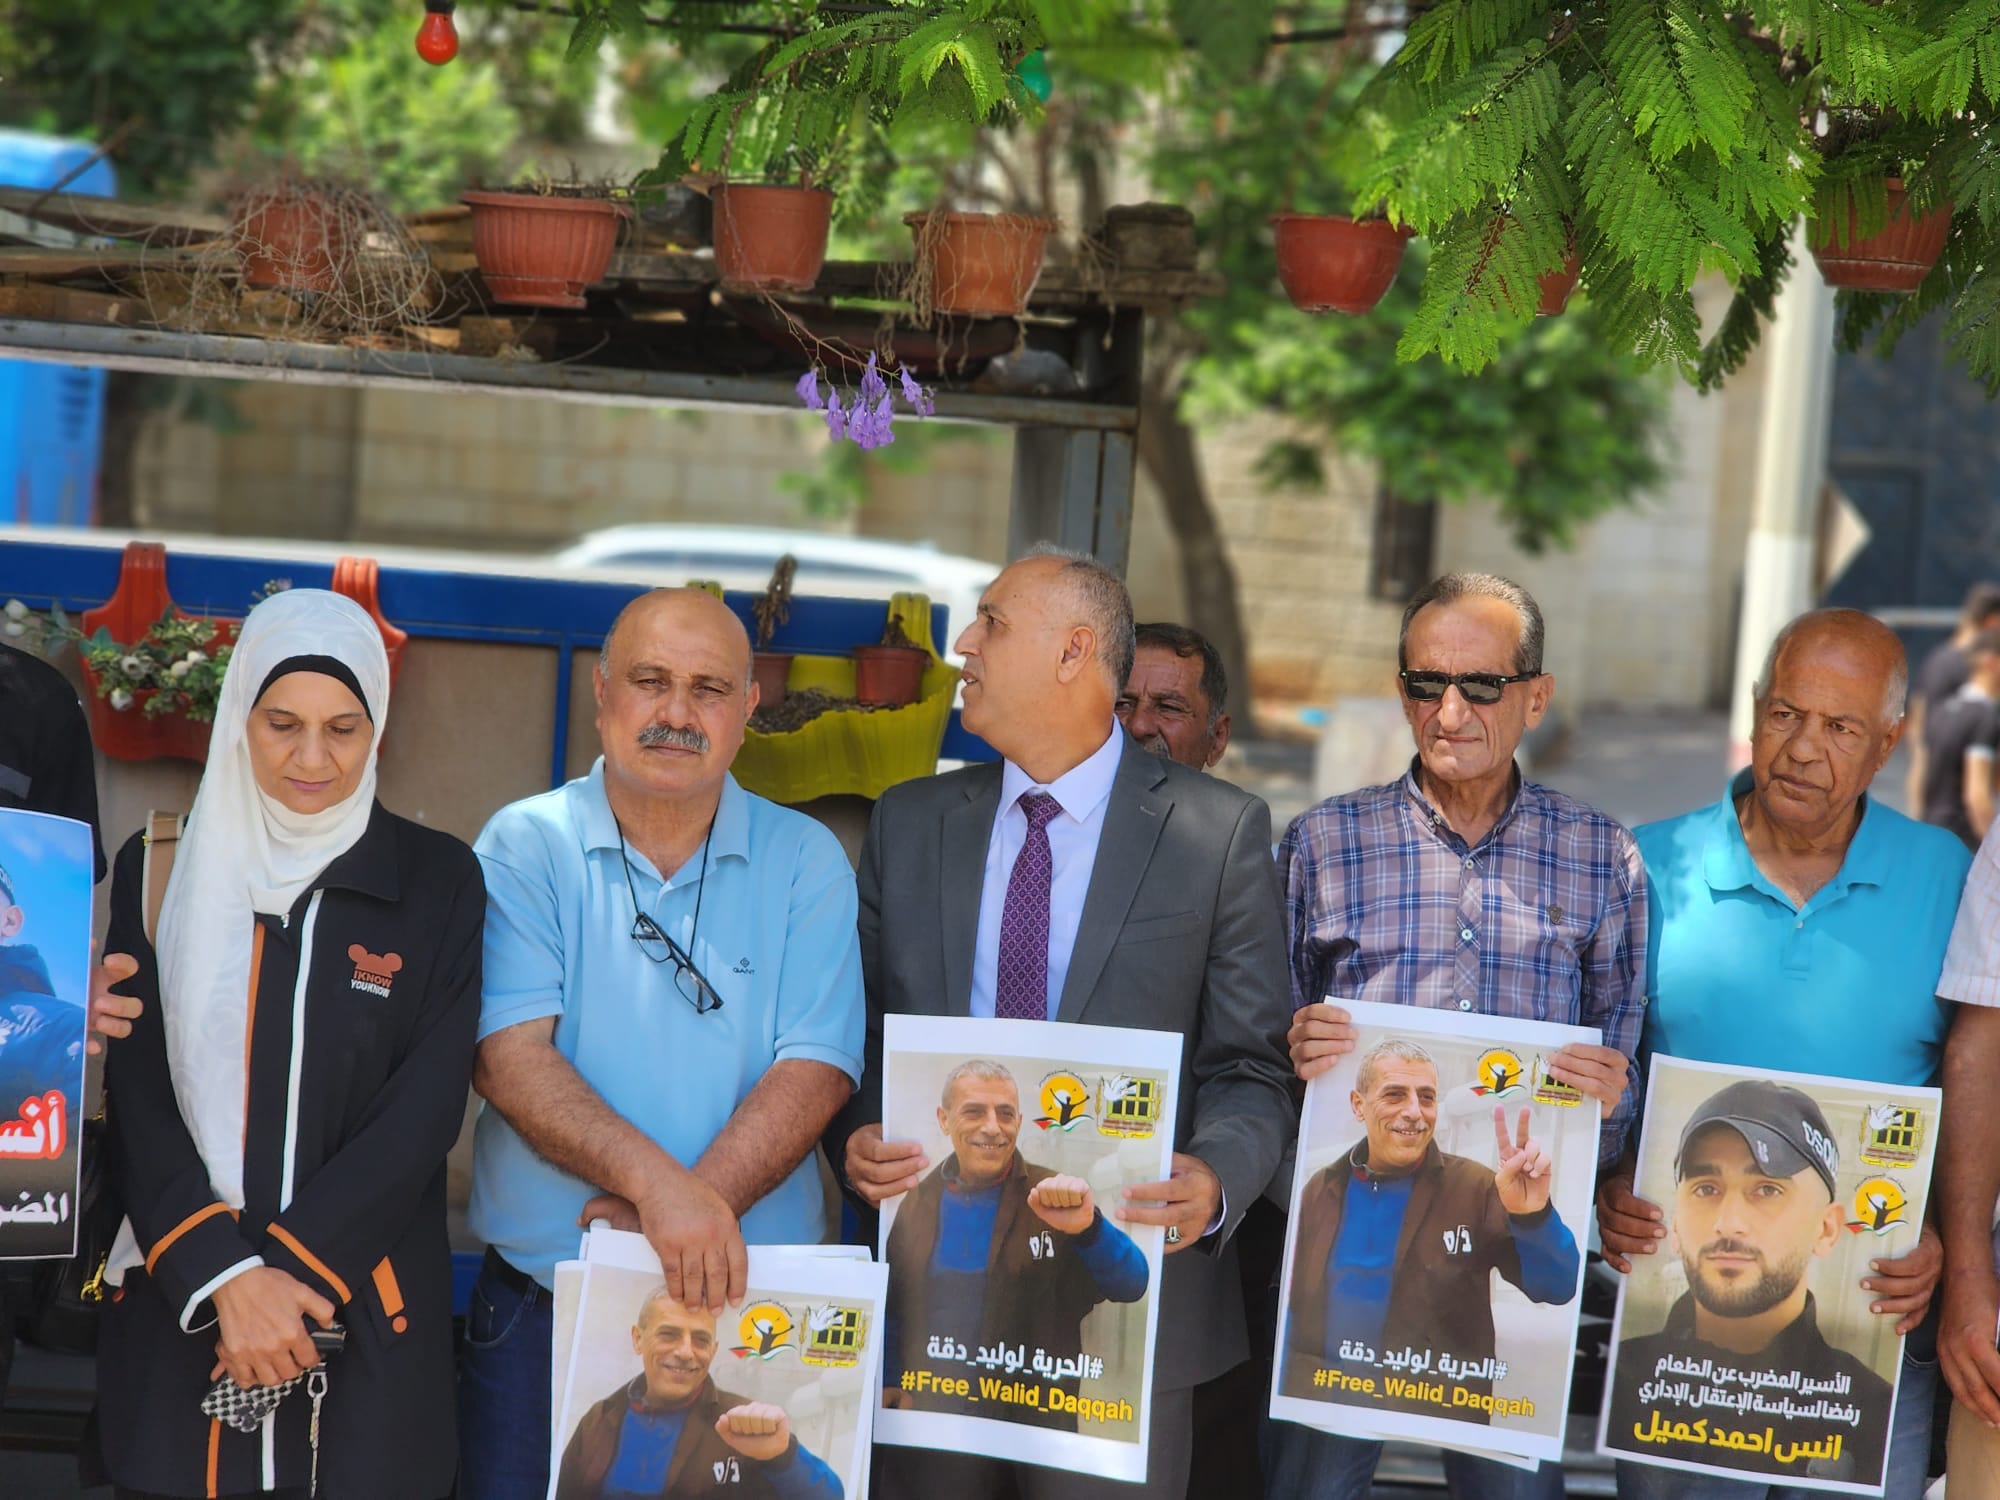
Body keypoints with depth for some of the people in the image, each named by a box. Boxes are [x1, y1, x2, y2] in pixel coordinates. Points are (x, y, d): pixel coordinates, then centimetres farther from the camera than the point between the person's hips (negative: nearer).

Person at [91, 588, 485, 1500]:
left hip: (367, 1320, -1)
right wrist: (225, 1275, -15)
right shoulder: (159, 870, 5)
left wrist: (289, 1268, -14)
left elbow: (424, 1109, -5)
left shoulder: (436, 880, 2)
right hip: (174, 1308, 1)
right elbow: (137, 1100, -1)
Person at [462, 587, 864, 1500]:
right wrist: (656, 1181, -25)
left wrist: (699, 1207, -22)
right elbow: (509, 1054, -11)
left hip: (745, 1307, 1)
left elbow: (814, 1068, -6)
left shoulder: (804, 862, 4)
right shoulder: (525, 846, 1)